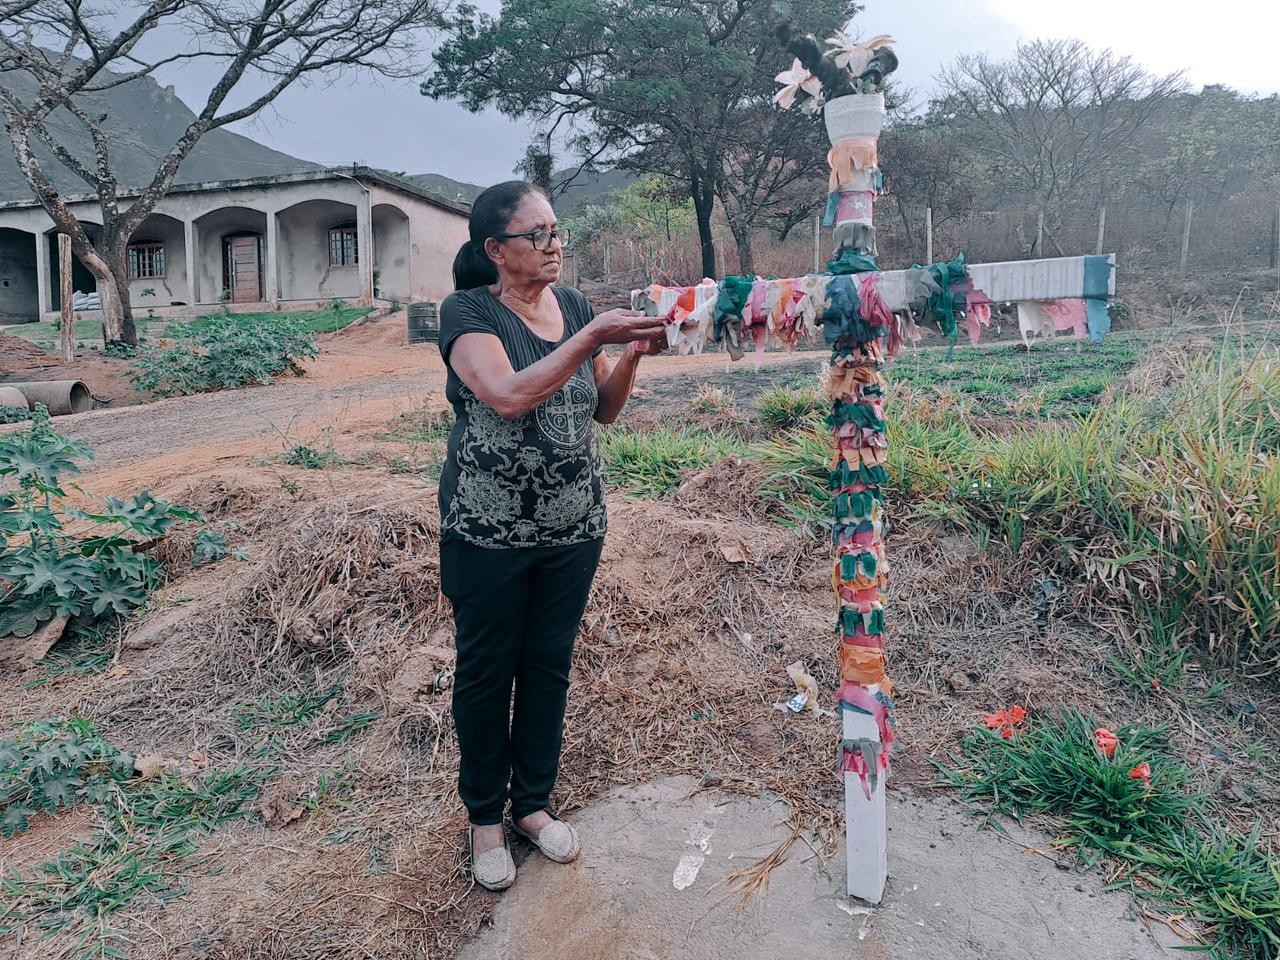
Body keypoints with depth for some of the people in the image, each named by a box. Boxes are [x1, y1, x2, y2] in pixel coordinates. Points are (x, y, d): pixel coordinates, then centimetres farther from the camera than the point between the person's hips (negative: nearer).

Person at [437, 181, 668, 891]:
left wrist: (632, 355, -10)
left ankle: (533, 801, 36)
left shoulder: (574, 305, 5)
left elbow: (603, 410, 8)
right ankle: (485, 816, 32)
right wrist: (593, 337, -31)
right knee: (486, 672, 11)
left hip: (575, 529, 5)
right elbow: (509, 396, -27)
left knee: (549, 665, 15)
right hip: (488, 533, -4)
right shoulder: (468, 311, -10)